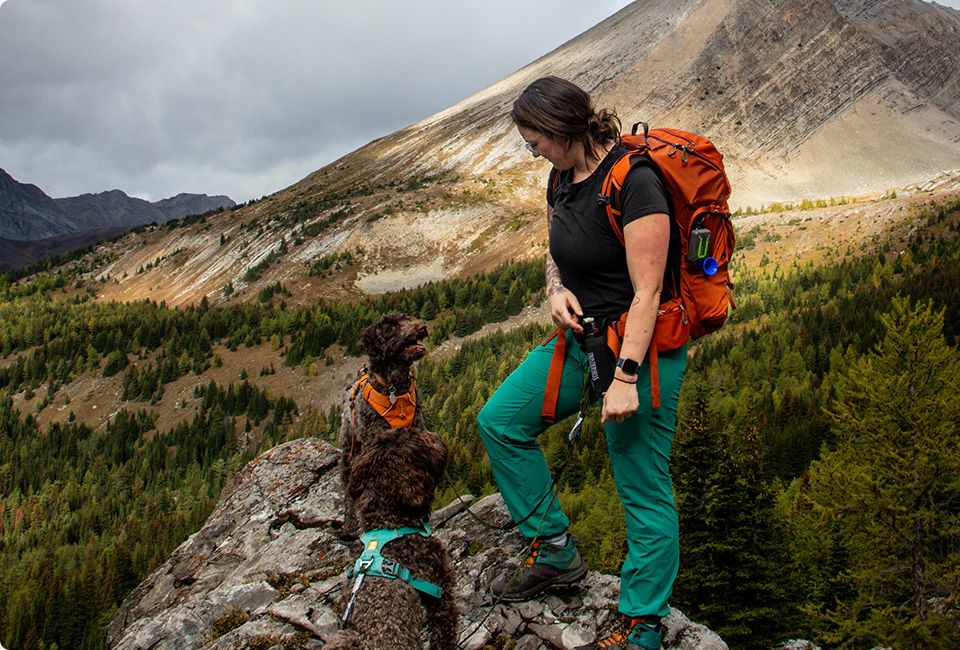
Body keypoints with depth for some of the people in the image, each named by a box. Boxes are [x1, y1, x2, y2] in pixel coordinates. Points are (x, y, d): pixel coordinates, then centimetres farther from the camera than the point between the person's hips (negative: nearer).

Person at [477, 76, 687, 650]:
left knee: (644, 491, 0)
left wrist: (625, 377, -25)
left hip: (640, 348, -9)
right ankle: (555, 550, 20)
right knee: (500, 420, 10)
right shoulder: (563, 177, 4)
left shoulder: (633, 182, -22)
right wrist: (557, 290, -4)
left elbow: (647, 292, -23)